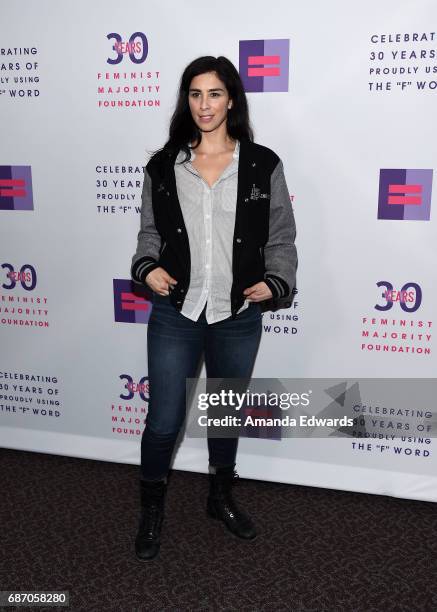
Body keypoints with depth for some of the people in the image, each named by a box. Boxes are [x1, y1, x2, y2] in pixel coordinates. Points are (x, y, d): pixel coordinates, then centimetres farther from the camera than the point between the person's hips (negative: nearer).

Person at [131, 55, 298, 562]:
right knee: (163, 420, 4)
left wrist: (274, 282, -12)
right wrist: (148, 266, -9)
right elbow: (149, 231, 10)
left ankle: (221, 497, 43)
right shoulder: (163, 167, 2)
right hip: (175, 314, 0)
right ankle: (151, 509, 31)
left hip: (239, 317, 1)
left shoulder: (263, 165, -1)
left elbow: (281, 238, 3)